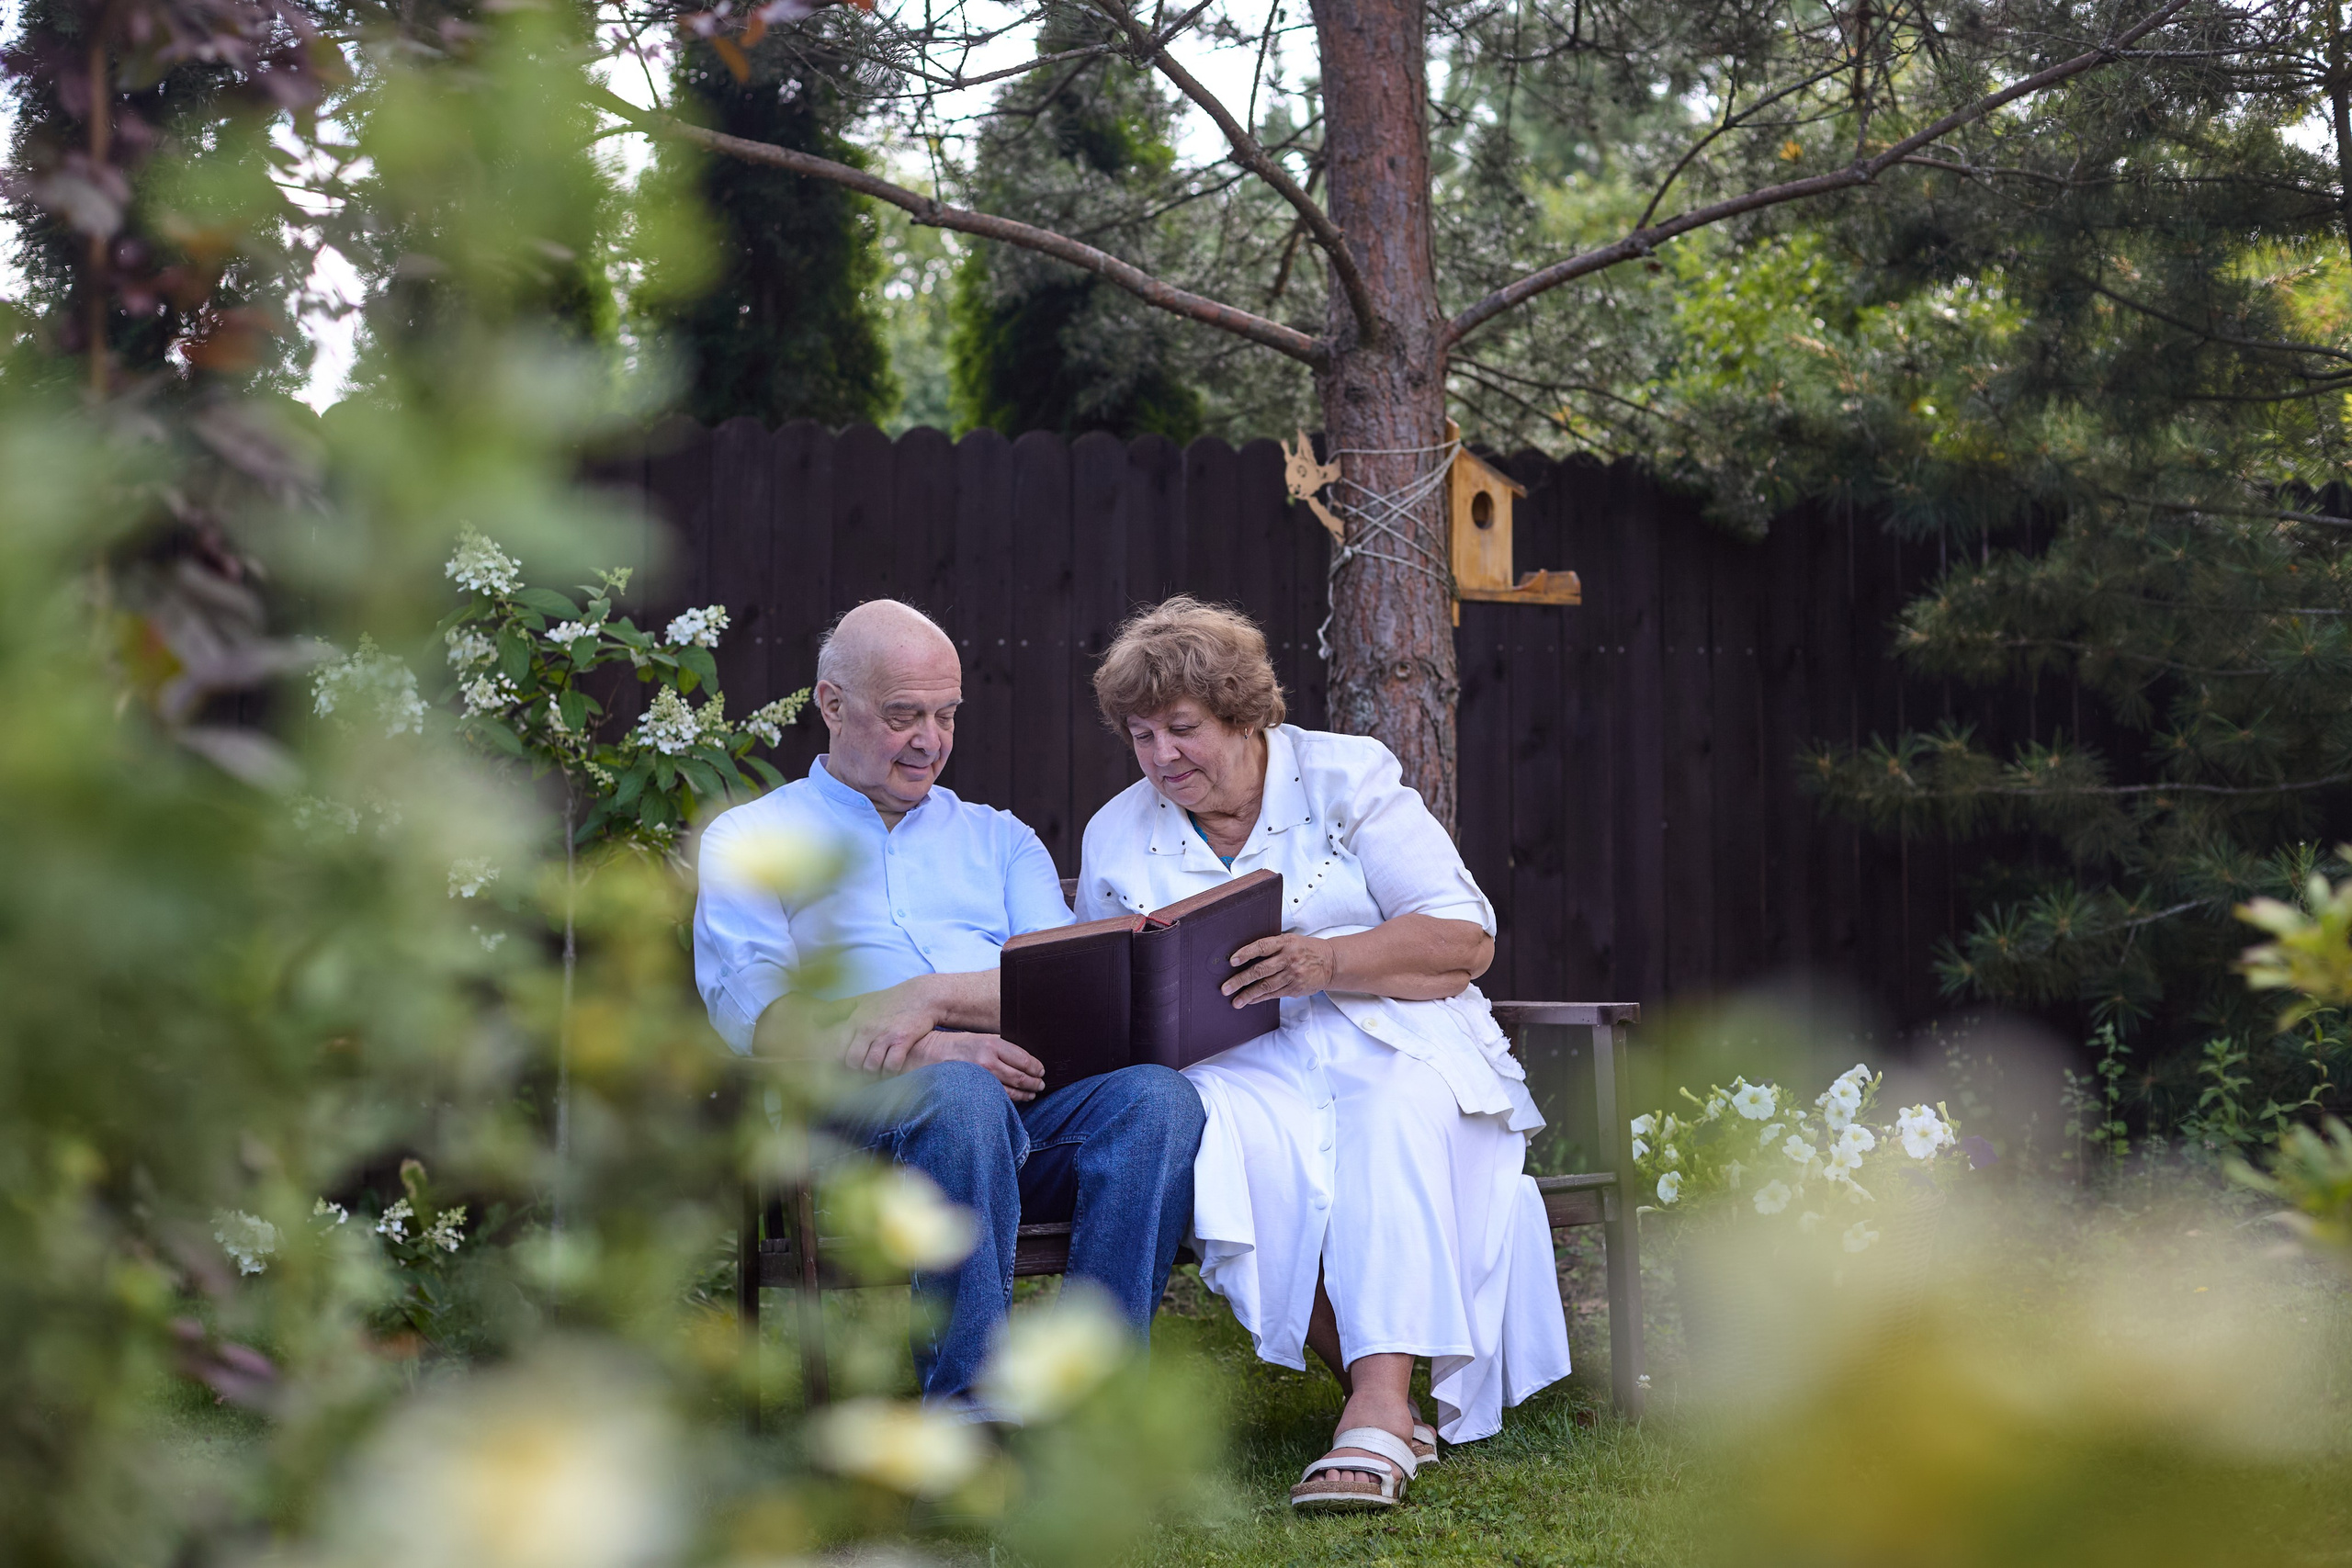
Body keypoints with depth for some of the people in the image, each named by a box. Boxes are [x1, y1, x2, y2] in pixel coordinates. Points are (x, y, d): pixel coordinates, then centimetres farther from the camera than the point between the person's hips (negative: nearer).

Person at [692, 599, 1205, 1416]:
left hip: (1031, 1099, 4)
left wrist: (932, 995, -11)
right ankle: (969, 1397, -33)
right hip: (857, 1111, -3)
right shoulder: (748, 840, 17)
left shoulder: (996, 837, 27)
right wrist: (936, 1052, -16)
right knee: (959, 1094, -38)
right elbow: (752, 1011, -2)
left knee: (1157, 1096, -29)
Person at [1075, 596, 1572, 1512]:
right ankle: (1381, 1397, -32)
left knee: (1396, 1111, -37)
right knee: (1219, 1126, -35)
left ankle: (1380, 1402, -45)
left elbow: (1466, 940, -3)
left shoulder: (1347, 778, 4)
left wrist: (1327, 962, -20)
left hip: (1390, 1041, -1)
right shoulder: (1115, 838, 14)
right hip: (1239, 1067, 1)